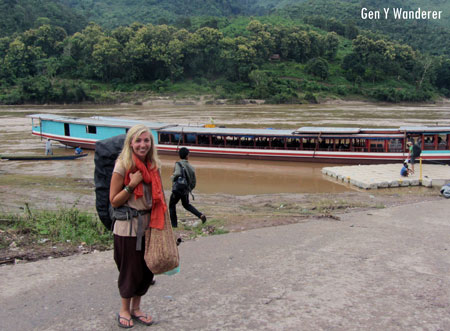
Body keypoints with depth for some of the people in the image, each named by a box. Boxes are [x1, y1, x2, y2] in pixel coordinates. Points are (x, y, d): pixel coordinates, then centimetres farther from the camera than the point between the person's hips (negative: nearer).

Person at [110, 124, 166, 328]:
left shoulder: (153, 166, 4)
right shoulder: (123, 166, -14)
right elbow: (114, 201, -12)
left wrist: (159, 223, 10)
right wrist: (132, 184, -23)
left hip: (149, 225, 6)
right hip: (128, 226, -6)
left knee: (147, 269, 13)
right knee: (130, 270, 6)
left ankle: (136, 308, 32)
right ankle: (124, 310, 28)